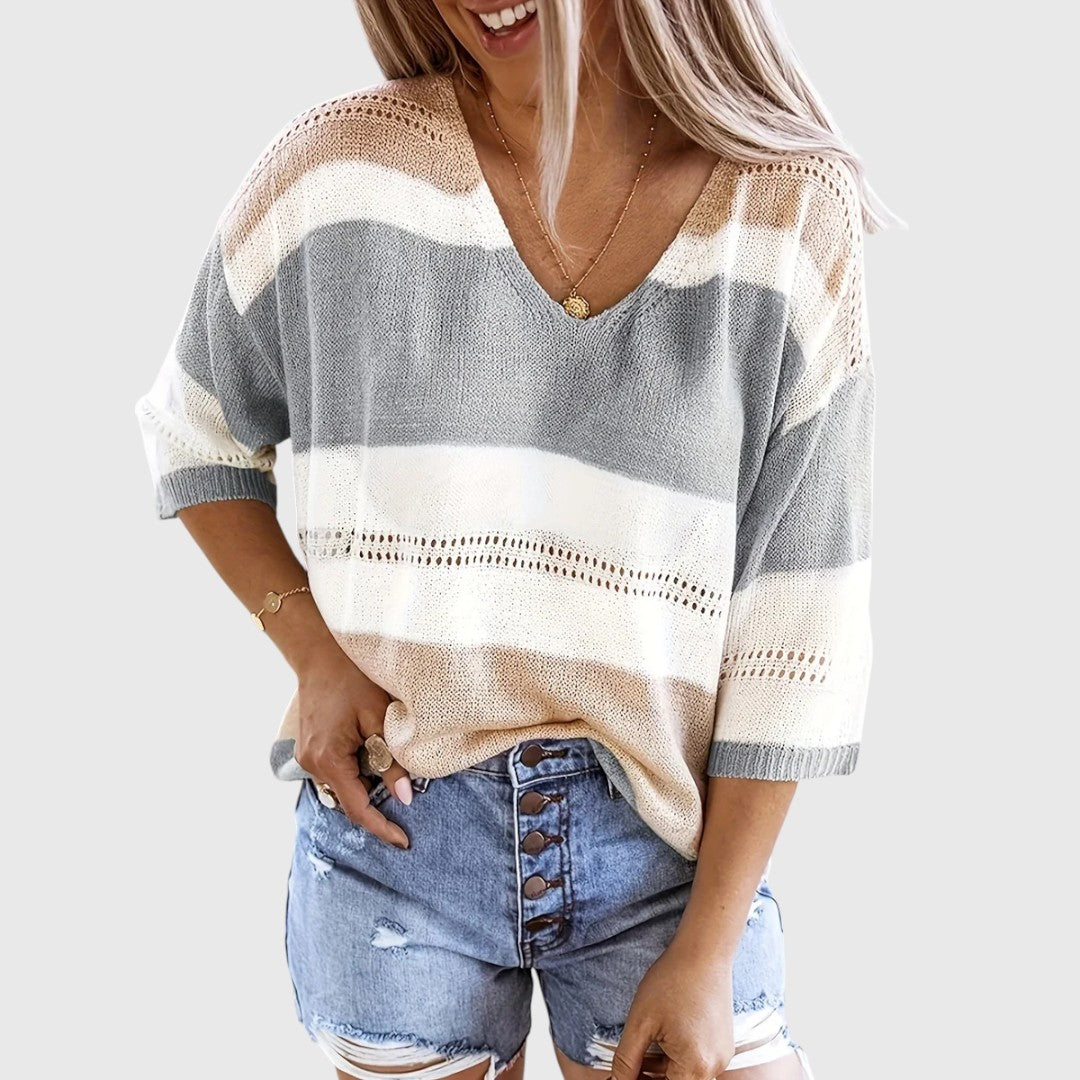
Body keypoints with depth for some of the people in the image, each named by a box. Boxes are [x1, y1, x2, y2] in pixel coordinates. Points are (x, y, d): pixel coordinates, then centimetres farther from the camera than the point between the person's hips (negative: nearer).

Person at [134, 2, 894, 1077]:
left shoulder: (791, 216, -9)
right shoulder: (338, 172, -8)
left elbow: (799, 627, -8)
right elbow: (195, 433, 9)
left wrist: (708, 949, -8)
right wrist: (312, 652, -6)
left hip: (668, 835, 0)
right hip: (397, 825, 1)